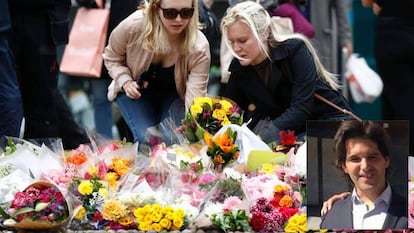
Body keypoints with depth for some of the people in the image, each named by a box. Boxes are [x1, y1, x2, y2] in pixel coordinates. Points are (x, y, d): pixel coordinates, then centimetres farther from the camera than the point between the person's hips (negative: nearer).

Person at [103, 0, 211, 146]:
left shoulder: (199, 48, -30)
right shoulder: (133, 26, -29)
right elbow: (112, 57, -5)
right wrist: (125, 81, -23)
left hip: (175, 92, 0)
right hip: (136, 89, 0)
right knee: (147, 139, -22)